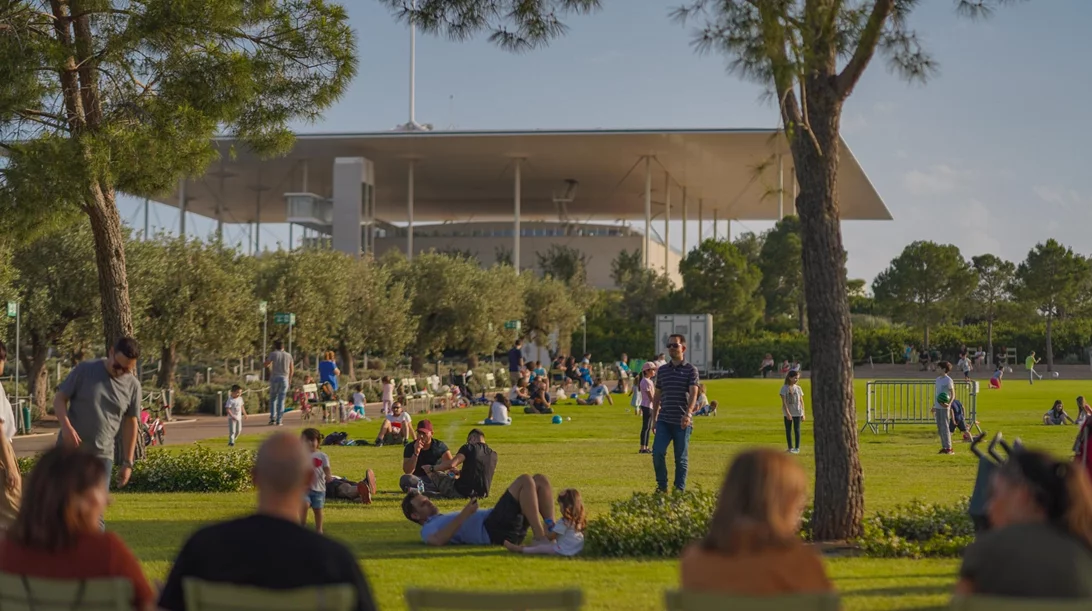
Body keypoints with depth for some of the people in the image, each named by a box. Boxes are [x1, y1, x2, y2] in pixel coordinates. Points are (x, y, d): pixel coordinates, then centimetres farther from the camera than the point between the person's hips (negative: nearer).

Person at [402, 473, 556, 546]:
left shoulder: (445, 519, 37)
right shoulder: (428, 530, 8)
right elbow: (438, 540, -18)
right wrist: (464, 514, -21)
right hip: (492, 529, -9)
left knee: (539, 480, 1)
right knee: (525, 480, -21)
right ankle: (540, 538, -30)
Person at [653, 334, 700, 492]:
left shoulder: (691, 370, -1)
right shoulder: (662, 370, 12)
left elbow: (693, 393, -13)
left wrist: (688, 414, -29)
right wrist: (654, 419, 14)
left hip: (682, 423, -3)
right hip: (664, 420, 3)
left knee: (681, 458, 2)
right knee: (658, 452, -12)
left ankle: (680, 490, 10)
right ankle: (662, 486, 3)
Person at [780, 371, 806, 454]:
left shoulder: (798, 388, 5)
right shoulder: (784, 388, -5)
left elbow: (801, 401, 8)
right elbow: (784, 402, -9)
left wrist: (803, 413, 3)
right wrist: (787, 413, -18)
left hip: (797, 413, 1)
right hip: (788, 413, -1)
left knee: (797, 430, 1)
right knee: (788, 430, 5)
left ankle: (797, 448, 6)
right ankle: (790, 447, 13)